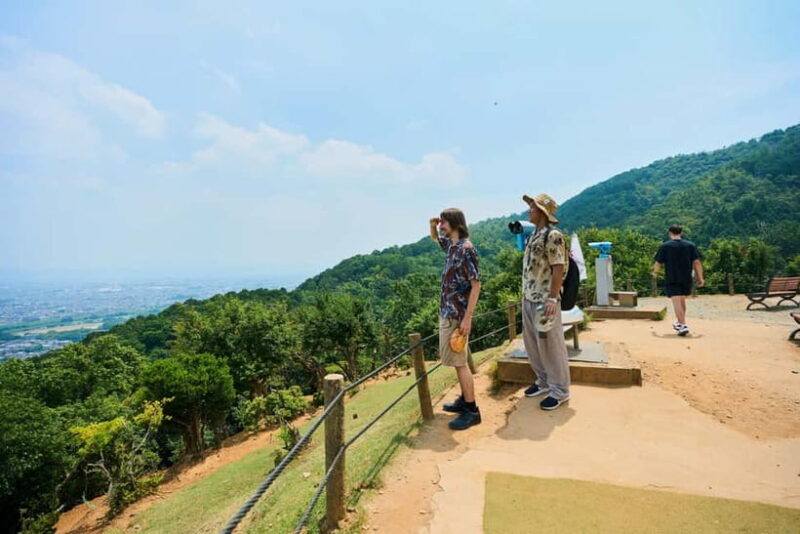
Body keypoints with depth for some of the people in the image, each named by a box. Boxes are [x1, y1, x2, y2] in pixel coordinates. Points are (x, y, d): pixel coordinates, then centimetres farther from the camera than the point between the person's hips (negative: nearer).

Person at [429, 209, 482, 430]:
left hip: (456, 314, -9)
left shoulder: (466, 249, -18)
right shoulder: (451, 244, 9)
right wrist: (432, 225, 8)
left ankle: (472, 410, 6)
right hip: (447, 311, 9)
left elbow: (476, 285, -19)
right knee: (456, 359, 16)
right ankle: (464, 399, 29)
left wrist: (467, 318, -22)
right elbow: (435, 238, 32)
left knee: (459, 361, -4)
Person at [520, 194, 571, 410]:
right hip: (529, 299, 9)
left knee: (550, 345, 0)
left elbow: (558, 269, -19)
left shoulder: (553, 236, -15)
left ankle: (560, 390, 14)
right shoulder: (535, 235, 13)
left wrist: (552, 298, -22)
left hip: (544, 300, -9)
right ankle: (544, 381, 31)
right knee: (532, 343, 16)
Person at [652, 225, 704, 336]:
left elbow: (658, 263, -2)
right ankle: (680, 323, 34)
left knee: (676, 302, -6)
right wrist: (700, 278, 0)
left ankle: (683, 326, -16)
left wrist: (655, 272, 17)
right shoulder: (690, 245, 5)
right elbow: (696, 262, -2)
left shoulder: (665, 246, -4)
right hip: (686, 279, 4)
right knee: (682, 300, 20)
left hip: (672, 279, -4)